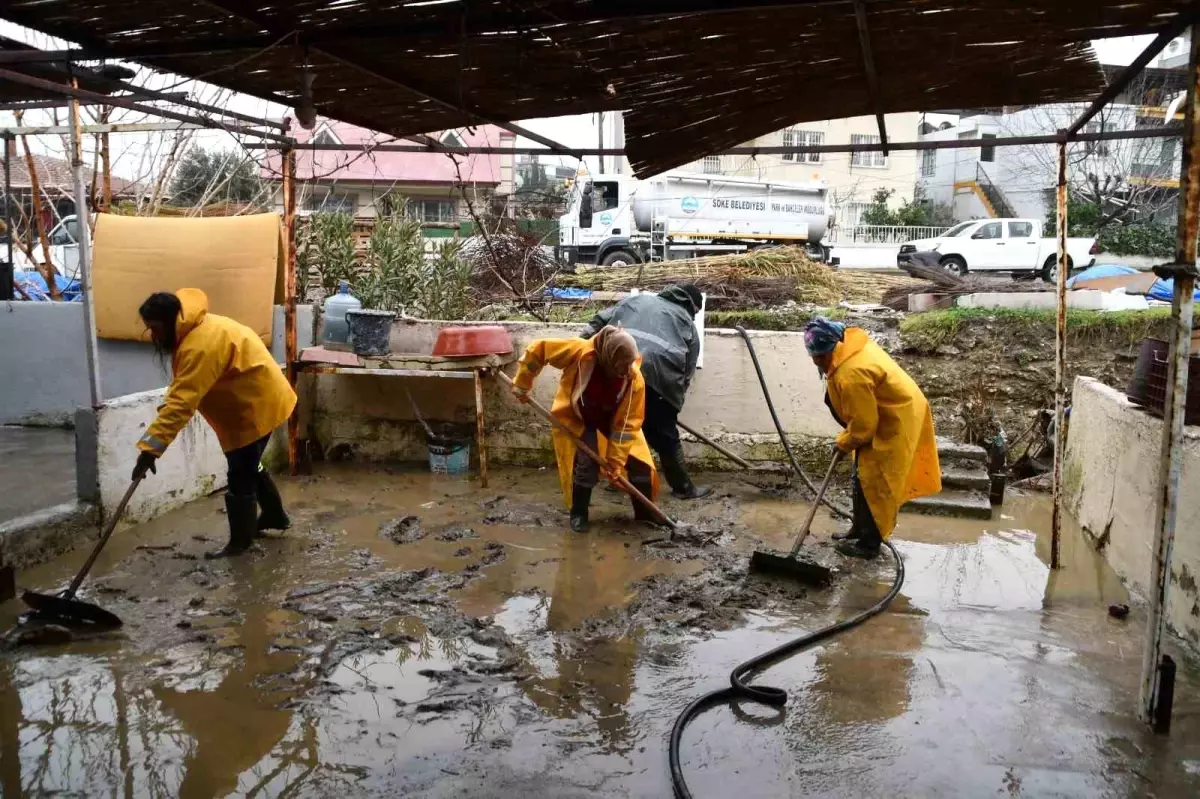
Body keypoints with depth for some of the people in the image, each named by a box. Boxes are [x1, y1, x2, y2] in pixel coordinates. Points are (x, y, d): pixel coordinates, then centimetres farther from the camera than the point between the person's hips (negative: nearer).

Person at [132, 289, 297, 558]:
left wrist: (150, 448, -34)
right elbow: (183, 391, 16)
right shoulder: (196, 330, 6)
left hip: (258, 405, -10)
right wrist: (165, 409, 0)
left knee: (240, 475, 0)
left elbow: (182, 403, -34)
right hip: (255, 401, 10)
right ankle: (275, 515, 39)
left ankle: (240, 541, 13)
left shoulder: (201, 344, -29)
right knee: (247, 467, 23)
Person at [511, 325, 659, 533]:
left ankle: (645, 515, 19)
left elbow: (627, 423, -20)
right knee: (585, 465, -17)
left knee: (641, 467, -3)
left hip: (615, 424, 2)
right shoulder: (580, 352, -34)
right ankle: (578, 514, 8)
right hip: (578, 421, -2)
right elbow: (538, 349, -21)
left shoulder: (635, 379, -28)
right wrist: (522, 384, -14)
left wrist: (615, 460, -20)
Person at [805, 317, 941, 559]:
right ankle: (859, 529, 30)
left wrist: (844, 442, -6)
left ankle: (868, 544, 8)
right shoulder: (852, 342, -3)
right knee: (863, 476, 17)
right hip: (891, 414, 10)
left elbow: (864, 424, -24)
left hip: (896, 423, -10)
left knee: (872, 482, -2)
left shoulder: (851, 375, -33)